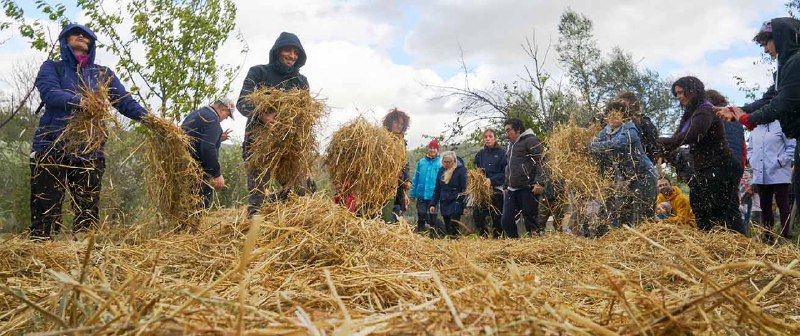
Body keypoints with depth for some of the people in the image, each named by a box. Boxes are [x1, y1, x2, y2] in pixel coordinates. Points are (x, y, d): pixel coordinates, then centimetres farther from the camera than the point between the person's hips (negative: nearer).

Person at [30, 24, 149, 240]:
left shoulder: (104, 74, 17)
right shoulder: (52, 67, 9)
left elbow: (126, 103, 6)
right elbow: (49, 93, -11)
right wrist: (79, 102, -32)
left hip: (90, 153, 2)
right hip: (51, 149, -2)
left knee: (88, 214, 2)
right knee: (45, 213, -3)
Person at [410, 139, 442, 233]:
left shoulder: (441, 163, -3)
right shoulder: (421, 162, 5)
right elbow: (416, 179, 9)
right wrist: (412, 193, 7)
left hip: (433, 196, -2)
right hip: (421, 194, 2)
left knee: (432, 217, 7)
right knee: (421, 215, 10)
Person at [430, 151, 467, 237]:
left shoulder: (461, 170, -8)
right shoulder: (441, 170, 8)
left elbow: (464, 189, -11)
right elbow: (437, 189, 13)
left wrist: (465, 206, -15)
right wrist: (433, 204, 9)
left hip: (456, 203, -5)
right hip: (444, 204, 5)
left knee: (453, 229, -11)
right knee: (447, 228, 9)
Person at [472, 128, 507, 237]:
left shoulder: (501, 153, -1)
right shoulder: (480, 154, 13)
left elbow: (505, 173, -7)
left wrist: (492, 180, -19)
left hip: (496, 190, -4)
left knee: (496, 217, 1)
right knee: (477, 215, -6)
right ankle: (484, 236, 9)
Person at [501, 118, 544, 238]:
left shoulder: (530, 140, -5)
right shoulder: (511, 145, 22)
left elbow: (541, 162, -12)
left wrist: (539, 183, -21)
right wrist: (505, 186, 26)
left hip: (527, 189, -8)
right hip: (512, 190, 8)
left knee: (531, 220, -4)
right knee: (506, 221, 3)